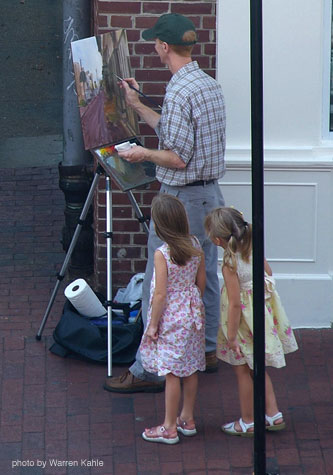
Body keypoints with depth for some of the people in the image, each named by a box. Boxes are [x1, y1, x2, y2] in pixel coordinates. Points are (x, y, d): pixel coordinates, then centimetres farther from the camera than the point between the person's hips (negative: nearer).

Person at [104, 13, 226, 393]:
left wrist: (144, 154, -5)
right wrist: (138, 107, 25)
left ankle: (149, 370, 1)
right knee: (205, 277, 19)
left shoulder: (179, 91, -21)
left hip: (180, 201, -9)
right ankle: (206, 350, 32)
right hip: (211, 195, 9)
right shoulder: (211, 85, 8)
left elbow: (178, 157, -22)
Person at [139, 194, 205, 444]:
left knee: (171, 373, 1)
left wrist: (153, 324, -9)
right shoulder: (196, 245, -3)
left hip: (171, 319, -7)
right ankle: (187, 419, 29)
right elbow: (201, 282, 8)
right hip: (192, 314, 7)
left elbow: (160, 294, -18)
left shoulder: (162, 254, -21)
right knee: (190, 369, 16)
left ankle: (169, 428, 9)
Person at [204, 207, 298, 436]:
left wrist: (231, 336, -18)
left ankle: (247, 422, 21)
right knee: (256, 369, 22)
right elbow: (269, 273, 10)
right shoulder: (253, 249, -6)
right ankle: (274, 414, 24)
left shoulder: (230, 264, -27)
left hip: (244, 320, -7)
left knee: (243, 371, 9)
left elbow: (235, 303, -25)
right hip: (262, 312, 8)